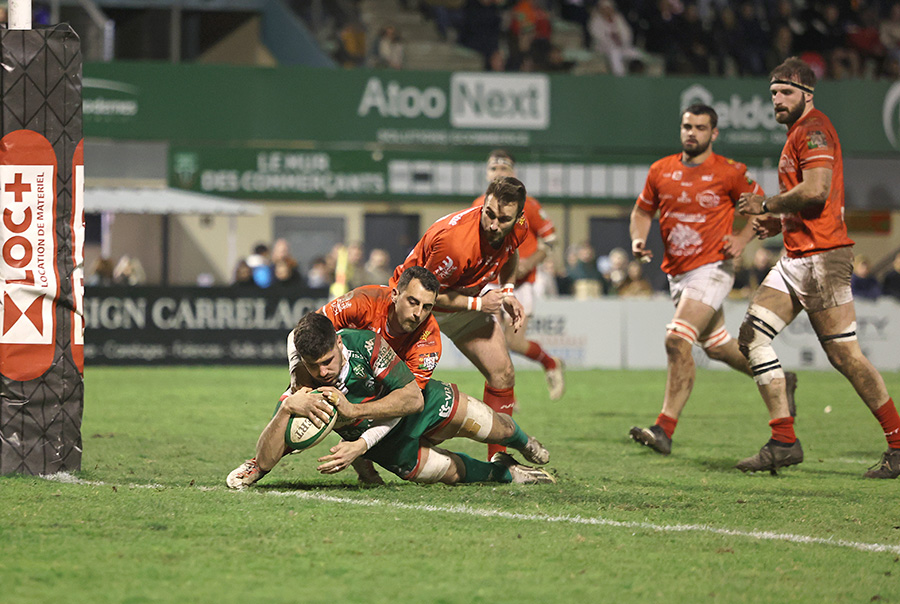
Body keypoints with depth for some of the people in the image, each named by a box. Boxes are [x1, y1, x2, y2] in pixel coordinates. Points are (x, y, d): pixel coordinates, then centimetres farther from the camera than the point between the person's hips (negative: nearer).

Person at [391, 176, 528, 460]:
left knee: (503, 373, -2)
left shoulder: (518, 229, -17)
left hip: (469, 300, 6)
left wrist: (507, 292, -3)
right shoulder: (454, 238, -41)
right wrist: (477, 304, -28)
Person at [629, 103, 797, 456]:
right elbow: (643, 210, 18)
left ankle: (664, 429, -21)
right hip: (677, 273, 6)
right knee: (716, 346, 17)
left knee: (677, 341, -20)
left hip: (712, 268, -6)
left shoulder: (729, 173, -6)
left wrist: (742, 239, -9)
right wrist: (638, 240, -1)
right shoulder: (661, 171, 6)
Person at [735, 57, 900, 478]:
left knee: (844, 354, -10)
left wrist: (767, 205, -10)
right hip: (796, 258, 11)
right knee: (752, 336, 2)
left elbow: (815, 191, -23)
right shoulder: (799, 133, 22)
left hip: (821, 256, -11)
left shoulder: (814, 129, -10)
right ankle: (783, 442, 1)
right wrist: (778, 222, 17)